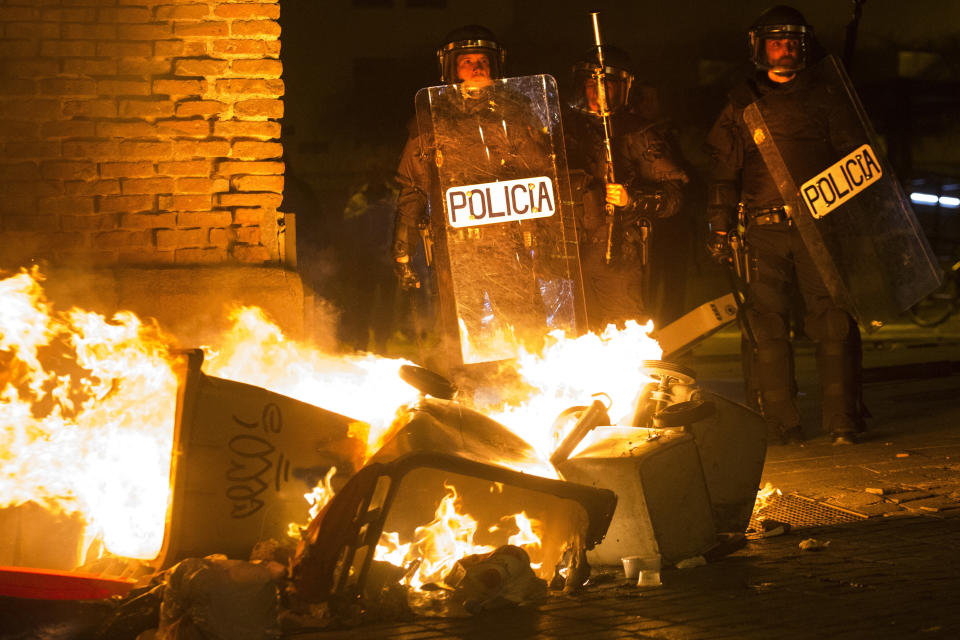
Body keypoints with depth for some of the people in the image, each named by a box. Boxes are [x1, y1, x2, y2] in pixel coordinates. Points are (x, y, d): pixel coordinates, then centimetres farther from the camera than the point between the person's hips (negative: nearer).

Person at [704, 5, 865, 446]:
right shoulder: (741, 106, 12)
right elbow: (723, 172, 13)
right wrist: (720, 229, 6)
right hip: (765, 231, 1)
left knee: (832, 321, -7)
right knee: (765, 325, -4)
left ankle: (841, 420, -2)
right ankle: (782, 423, 3)